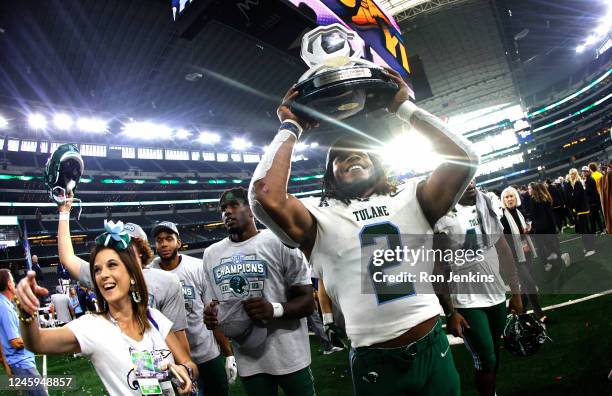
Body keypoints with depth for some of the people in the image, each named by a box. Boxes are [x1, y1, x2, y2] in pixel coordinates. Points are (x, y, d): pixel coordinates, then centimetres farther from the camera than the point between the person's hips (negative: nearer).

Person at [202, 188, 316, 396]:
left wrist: (275, 309, -26)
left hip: (289, 356, -4)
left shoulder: (278, 242, -9)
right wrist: (211, 316, -6)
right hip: (248, 361, 4)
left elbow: (308, 301, -7)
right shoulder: (211, 254, 9)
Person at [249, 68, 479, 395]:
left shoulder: (409, 199, 5)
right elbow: (265, 196, -21)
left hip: (433, 348, 3)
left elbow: (464, 158, -6)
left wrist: (404, 108, -2)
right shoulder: (319, 218, -3)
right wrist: (290, 129, -8)